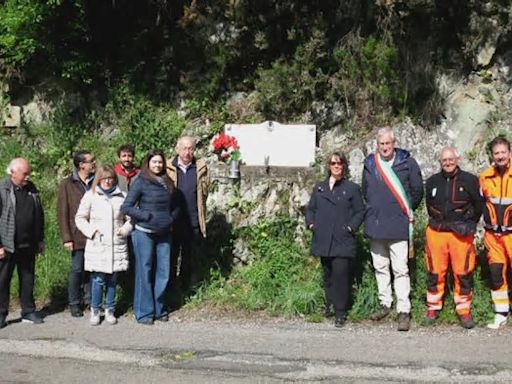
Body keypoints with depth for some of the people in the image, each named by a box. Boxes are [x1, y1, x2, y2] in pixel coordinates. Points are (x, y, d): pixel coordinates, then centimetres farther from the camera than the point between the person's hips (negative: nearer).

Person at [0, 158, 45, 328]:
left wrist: (40, 239, 15)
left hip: (28, 245, 5)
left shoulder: (31, 189, 8)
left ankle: (28, 311, 23)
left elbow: (39, 215, 16)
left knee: (28, 279, 12)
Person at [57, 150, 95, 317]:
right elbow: (62, 212, -2)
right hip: (78, 236, -2)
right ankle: (74, 303, 17)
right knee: (77, 269, 3)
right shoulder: (67, 184, -1)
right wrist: (66, 238, -7)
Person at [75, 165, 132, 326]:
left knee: (112, 279, 7)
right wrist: (91, 230, -7)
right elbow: (80, 218, 6)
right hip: (97, 245, -2)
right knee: (98, 280, -4)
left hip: (117, 245, 2)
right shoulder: (90, 195, 3)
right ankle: (95, 311, 11)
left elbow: (130, 218, 15)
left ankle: (110, 310, 20)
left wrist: (125, 229, -3)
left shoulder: (122, 197, 7)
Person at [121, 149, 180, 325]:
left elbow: (175, 206, 21)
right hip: (144, 233, -5)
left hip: (164, 234, 5)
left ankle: (159, 309, 21)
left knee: (163, 272, 8)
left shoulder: (168, 183, 9)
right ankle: (144, 312, 11)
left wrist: (171, 218, 3)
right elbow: (126, 207, -10)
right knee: (145, 272, 2)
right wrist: (147, 216, -14)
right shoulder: (141, 182, -7)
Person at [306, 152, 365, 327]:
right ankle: (329, 307, 21)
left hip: (342, 241, -4)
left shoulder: (352, 188, 4)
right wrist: (311, 223, 4)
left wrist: (351, 226, -7)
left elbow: (360, 211, 4)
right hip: (323, 240, 4)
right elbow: (310, 208, 19)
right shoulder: (319, 187, 14)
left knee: (340, 275, -10)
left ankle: (340, 313, -3)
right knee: (328, 276, 11)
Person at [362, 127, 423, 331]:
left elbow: (417, 190, 4)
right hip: (375, 225, 4)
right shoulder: (370, 163, 7)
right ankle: (385, 303, 27)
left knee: (400, 269, -5)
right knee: (380, 267, 14)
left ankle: (404, 310, -1)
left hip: (398, 225, -4)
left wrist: (407, 211, 8)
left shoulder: (407, 162, -4)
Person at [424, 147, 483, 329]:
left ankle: (464, 310, 11)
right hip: (436, 232, 2)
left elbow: (478, 206, 6)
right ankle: (433, 307, 19)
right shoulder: (432, 182, 8)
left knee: (463, 273, -1)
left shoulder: (469, 180, 0)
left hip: (461, 234, -2)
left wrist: (468, 225, 5)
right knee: (434, 272, 5)